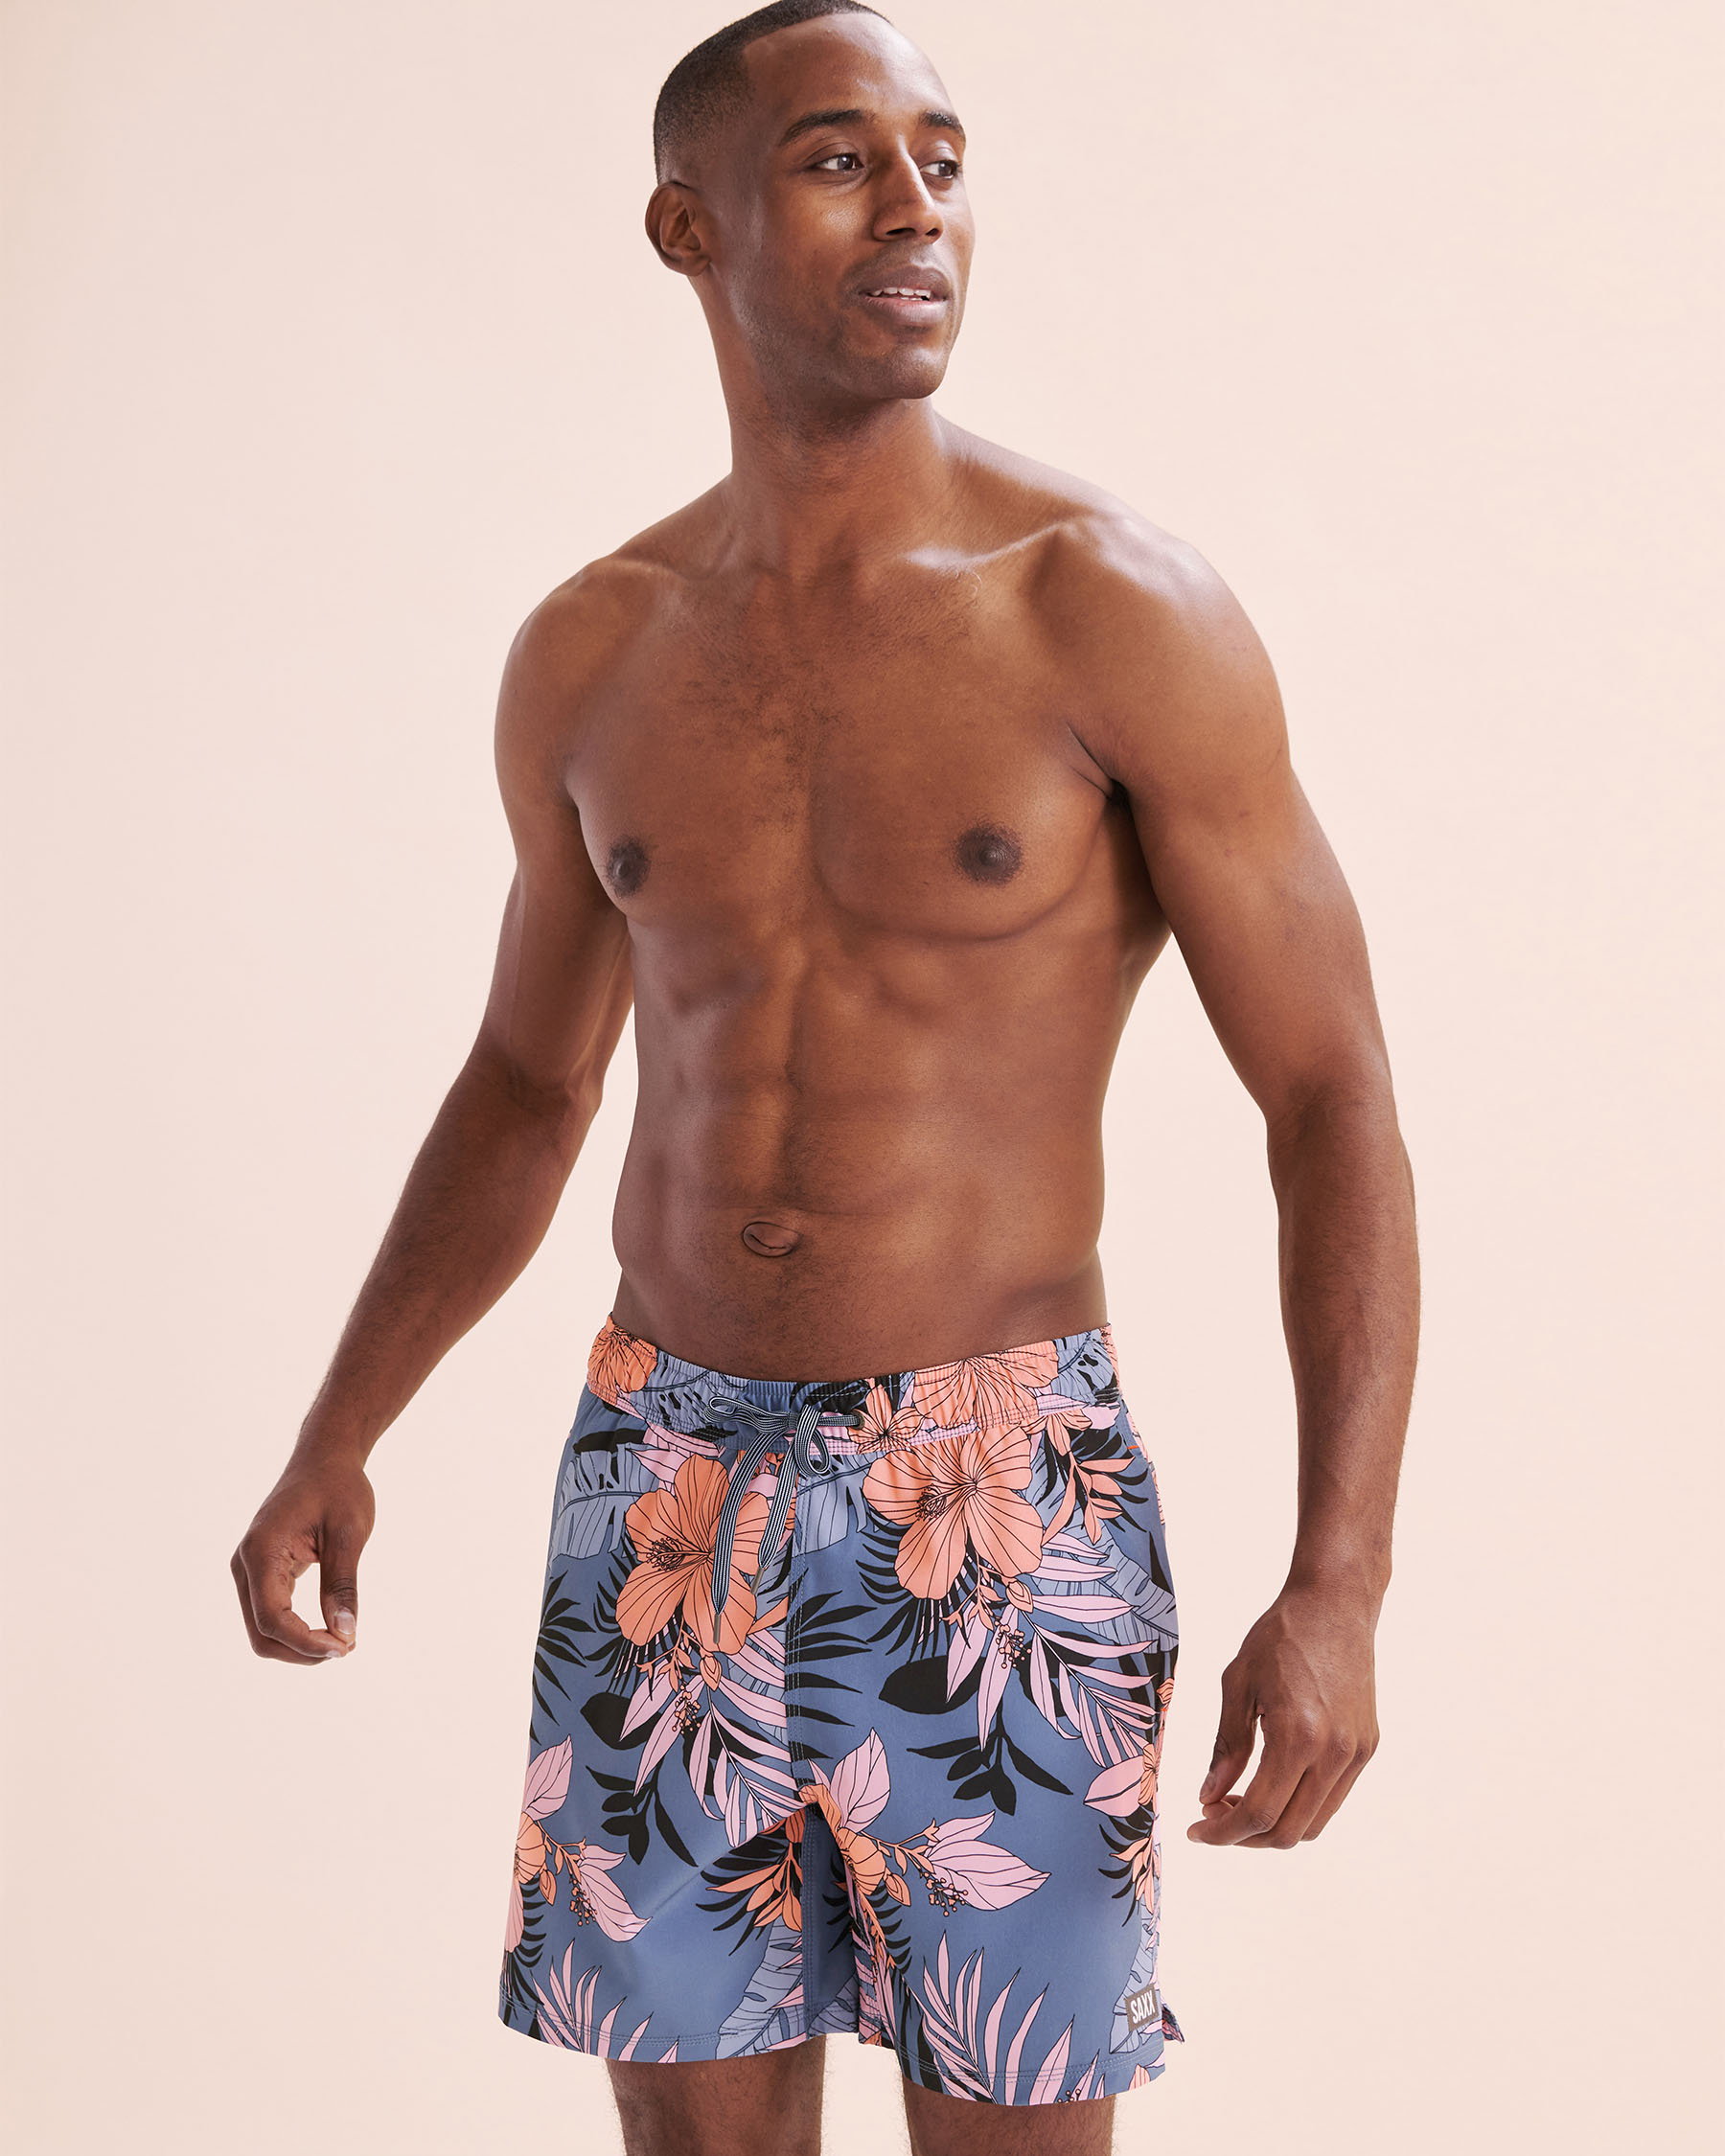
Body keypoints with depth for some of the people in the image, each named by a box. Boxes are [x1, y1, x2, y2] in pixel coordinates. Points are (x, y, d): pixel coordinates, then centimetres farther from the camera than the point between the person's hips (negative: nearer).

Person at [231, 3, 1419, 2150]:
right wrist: (333, 1443, 10)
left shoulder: (1116, 610, -9)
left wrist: (1340, 1585, -17)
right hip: (667, 1484, 4)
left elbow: (1335, 1100, -9)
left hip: (1004, 1501, -3)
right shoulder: (589, 658, 4)